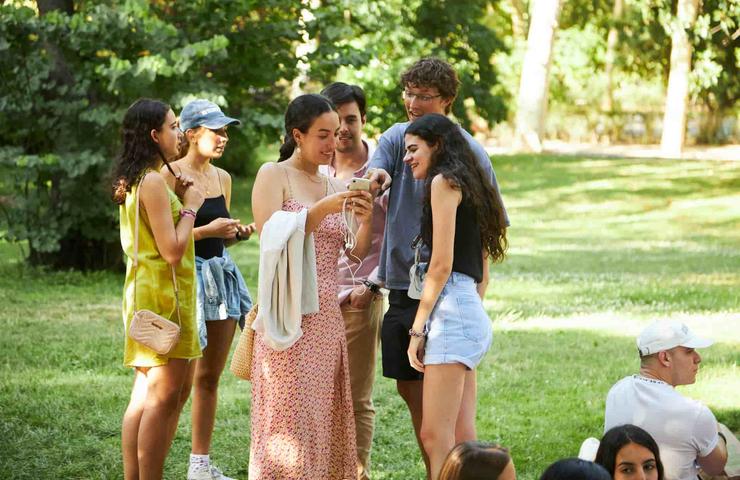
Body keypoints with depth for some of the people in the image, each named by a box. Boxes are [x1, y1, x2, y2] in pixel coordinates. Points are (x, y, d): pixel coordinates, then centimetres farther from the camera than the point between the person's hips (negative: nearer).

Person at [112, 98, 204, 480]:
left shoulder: (132, 180, 13)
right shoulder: (153, 181, -16)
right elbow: (172, 250, -21)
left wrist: (175, 199, 11)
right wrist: (190, 207, -9)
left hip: (142, 288, 10)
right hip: (162, 293, -10)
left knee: (144, 396, 13)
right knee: (163, 396, -7)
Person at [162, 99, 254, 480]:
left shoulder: (222, 178, 12)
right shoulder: (170, 176, -10)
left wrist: (238, 233, 2)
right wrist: (206, 230, -18)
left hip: (221, 274, 7)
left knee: (210, 376, 11)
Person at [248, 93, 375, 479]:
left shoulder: (335, 187, 14)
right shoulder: (273, 175, -2)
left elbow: (356, 253, 11)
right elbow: (271, 240, -13)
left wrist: (366, 220, -7)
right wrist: (322, 210, -19)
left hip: (328, 314, 6)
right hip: (289, 314, -6)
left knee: (327, 415, 7)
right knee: (291, 417, -8)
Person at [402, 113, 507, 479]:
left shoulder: (444, 182, -3)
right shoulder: (468, 184, 24)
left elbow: (442, 264, -11)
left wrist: (417, 328, -9)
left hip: (451, 310, -10)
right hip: (473, 312, 10)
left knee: (435, 436, -13)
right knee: (461, 437, 6)